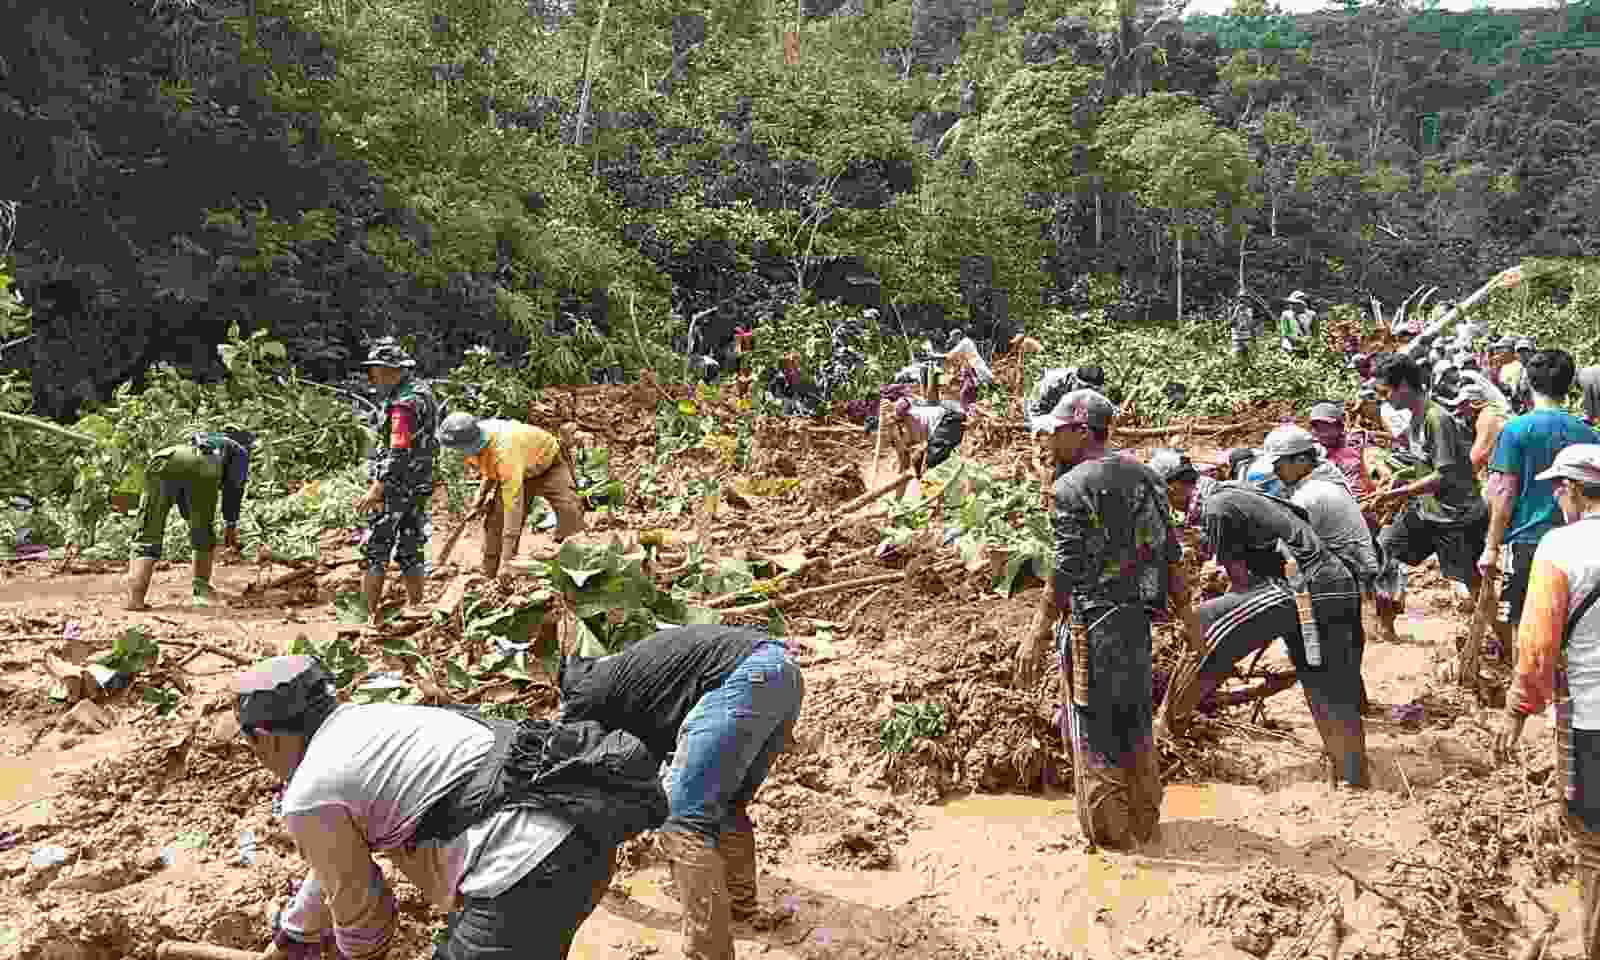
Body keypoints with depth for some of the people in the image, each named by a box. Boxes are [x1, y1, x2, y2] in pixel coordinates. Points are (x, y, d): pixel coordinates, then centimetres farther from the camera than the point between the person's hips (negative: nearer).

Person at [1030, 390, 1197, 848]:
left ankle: (1106, 830, 14)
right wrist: (1187, 614, 16)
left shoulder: (1071, 487, -13)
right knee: (1136, 722, 18)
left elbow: (1065, 569, -16)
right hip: (1137, 617, 8)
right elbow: (1171, 553, 11)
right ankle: (1143, 822, 29)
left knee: (1092, 726, 5)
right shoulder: (1145, 475, 10)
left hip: (1091, 621, -7)